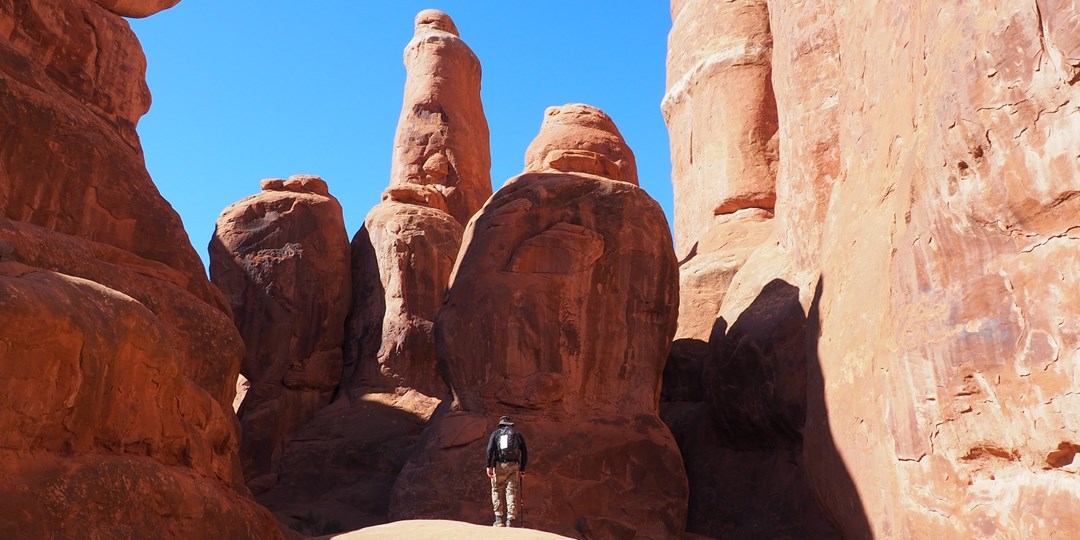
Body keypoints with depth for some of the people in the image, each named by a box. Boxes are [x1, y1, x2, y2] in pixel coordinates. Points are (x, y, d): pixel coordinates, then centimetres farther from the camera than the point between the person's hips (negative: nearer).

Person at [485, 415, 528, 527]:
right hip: (513, 466, 1)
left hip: (499, 465, -1)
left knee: (496, 491, 9)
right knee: (511, 492, 2)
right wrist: (522, 469, 14)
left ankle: (498, 518, 1)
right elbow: (525, 453, 11)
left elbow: (490, 449, -4)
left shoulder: (495, 433, 11)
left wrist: (489, 466, -5)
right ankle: (510, 520, -5)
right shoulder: (517, 434, 15)